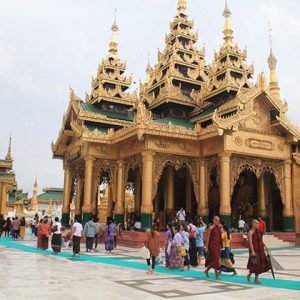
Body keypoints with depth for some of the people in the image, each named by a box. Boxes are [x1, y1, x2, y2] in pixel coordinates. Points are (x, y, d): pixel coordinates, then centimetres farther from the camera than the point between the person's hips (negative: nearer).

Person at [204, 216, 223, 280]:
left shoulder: (219, 227, 11)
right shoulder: (211, 228, -9)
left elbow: (220, 237, 16)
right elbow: (208, 238, -10)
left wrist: (220, 245, 14)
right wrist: (206, 247, -13)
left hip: (218, 245, 7)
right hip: (212, 245, -7)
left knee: (213, 260, 12)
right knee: (215, 260, -7)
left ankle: (206, 270, 31)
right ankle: (217, 275, 0)